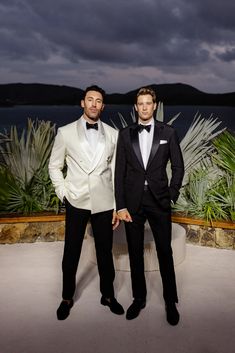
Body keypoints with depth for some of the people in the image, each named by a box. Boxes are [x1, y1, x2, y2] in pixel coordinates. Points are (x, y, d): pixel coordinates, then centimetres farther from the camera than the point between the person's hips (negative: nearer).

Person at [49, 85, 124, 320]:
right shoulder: (65, 132, 0)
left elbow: (116, 171, 4)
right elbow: (54, 166, 7)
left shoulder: (113, 134, 3)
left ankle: (107, 295, 30)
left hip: (104, 202, 1)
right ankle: (67, 298, 29)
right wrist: (63, 193, -4)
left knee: (105, 252, 11)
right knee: (71, 253, 9)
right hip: (76, 202, -1)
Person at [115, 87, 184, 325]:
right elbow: (119, 171, 1)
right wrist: (120, 205, -5)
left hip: (159, 201, -1)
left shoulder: (168, 132, 1)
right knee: (135, 253, 11)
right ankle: (139, 298, 28)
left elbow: (178, 166, 5)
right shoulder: (125, 134, 3)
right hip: (132, 202, 1)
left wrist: (172, 195, -3)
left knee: (165, 252, 6)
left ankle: (170, 301, 24)